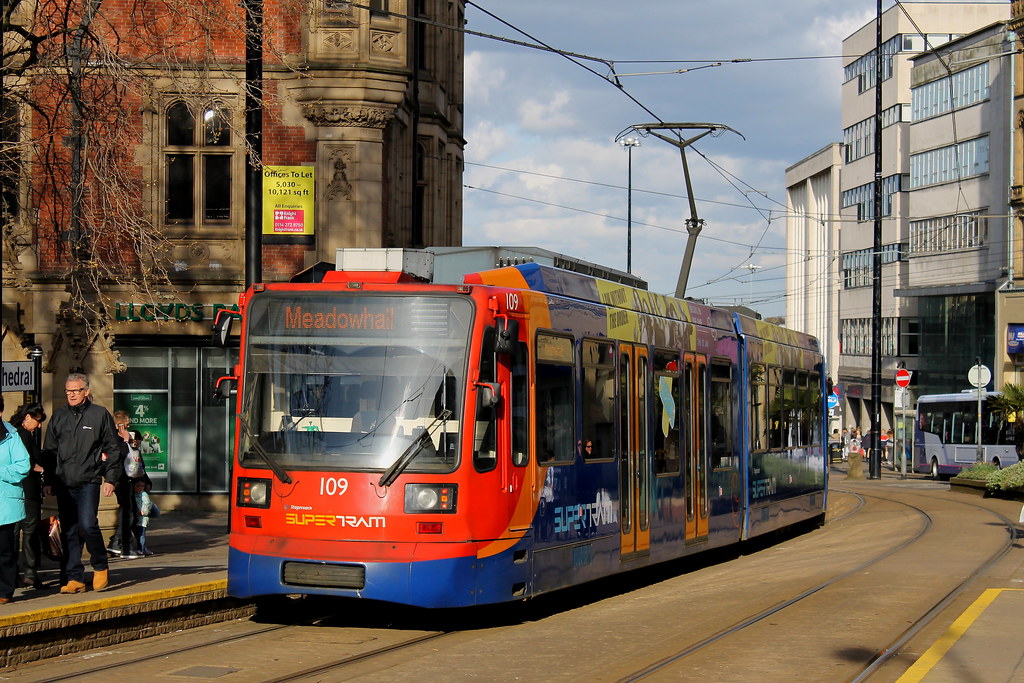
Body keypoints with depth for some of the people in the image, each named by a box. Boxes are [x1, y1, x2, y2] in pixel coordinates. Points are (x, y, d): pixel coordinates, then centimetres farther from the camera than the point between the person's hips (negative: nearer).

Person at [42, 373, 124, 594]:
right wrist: (48, 480, 11)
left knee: (87, 524, -18)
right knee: (68, 532, 4)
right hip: (64, 483, 4)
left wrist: (110, 479, -2)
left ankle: (100, 568, 3)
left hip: (89, 482, -4)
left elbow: (113, 448, 5)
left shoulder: (100, 414, 2)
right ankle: (74, 578, 9)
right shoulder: (59, 416, 12)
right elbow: (49, 450, 18)